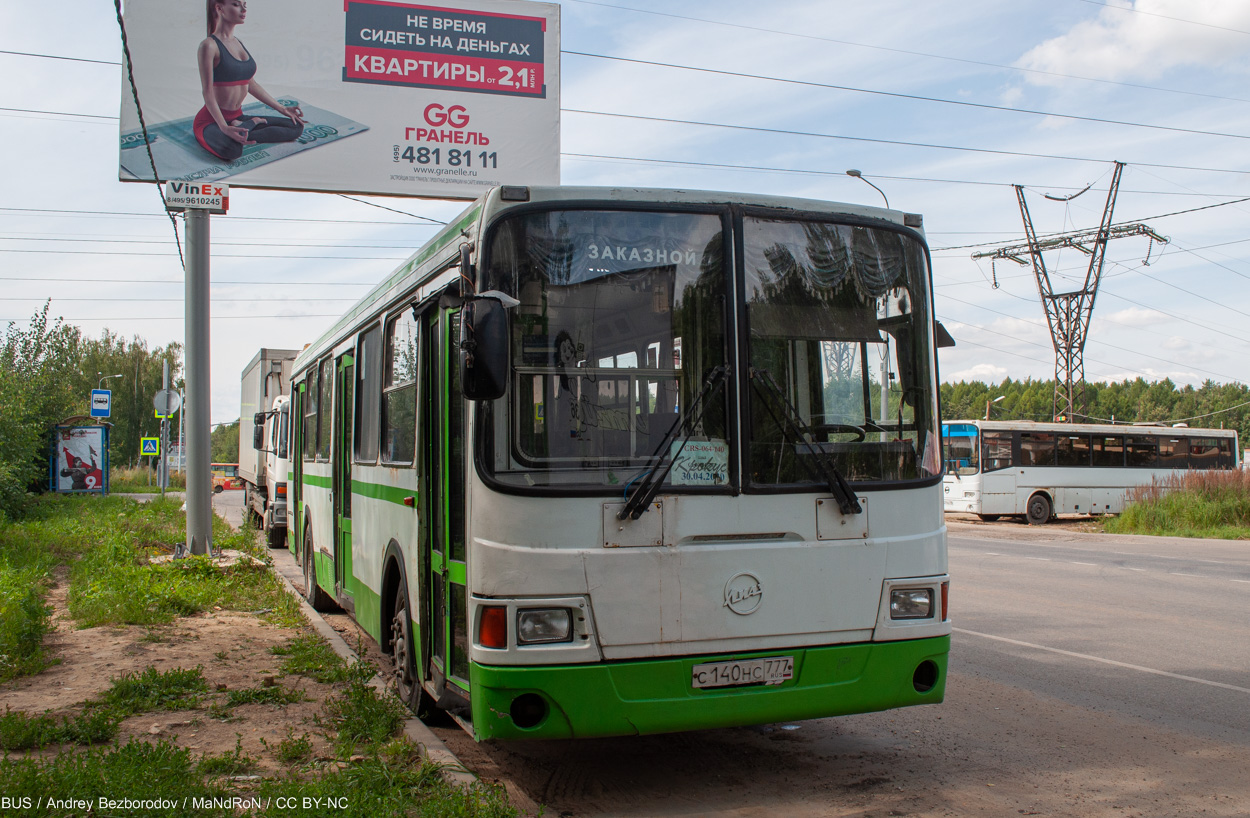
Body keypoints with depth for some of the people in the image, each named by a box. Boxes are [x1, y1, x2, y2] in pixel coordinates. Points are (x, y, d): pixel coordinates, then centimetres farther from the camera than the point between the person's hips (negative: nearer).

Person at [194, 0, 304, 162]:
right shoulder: (209, 46, -12)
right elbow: (208, 93, -18)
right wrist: (225, 128, -30)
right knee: (232, 149, -41)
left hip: (237, 117, 7)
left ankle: (240, 130, -6)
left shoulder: (238, 43, 12)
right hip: (211, 120, -7)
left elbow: (251, 84, 18)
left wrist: (281, 108, 15)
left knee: (297, 126, -3)